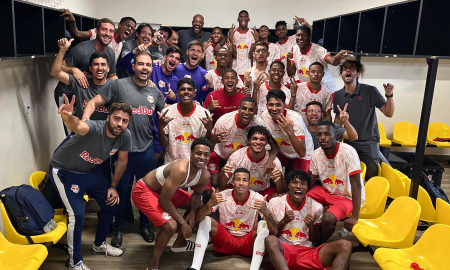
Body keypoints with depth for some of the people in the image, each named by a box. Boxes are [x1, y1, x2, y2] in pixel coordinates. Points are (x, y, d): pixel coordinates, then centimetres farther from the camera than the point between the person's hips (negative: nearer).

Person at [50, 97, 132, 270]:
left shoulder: (125, 136, -17)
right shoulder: (95, 128, -35)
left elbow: (122, 161, 0)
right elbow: (77, 126, -60)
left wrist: (113, 186, 3)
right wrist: (68, 117, -82)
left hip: (90, 170, 7)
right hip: (64, 170, -6)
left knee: (111, 203, 9)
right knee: (77, 214, -14)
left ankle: (99, 244, 33)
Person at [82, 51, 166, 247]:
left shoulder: (155, 92, 7)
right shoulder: (119, 85, -6)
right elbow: (94, 103, -8)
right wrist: (84, 122, -24)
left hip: (147, 149, 4)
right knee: (121, 189, 11)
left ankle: (145, 224, 36)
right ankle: (118, 228, 31)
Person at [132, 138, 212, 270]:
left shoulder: (205, 175, -12)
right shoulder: (180, 170, -37)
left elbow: (197, 193, 9)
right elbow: (163, 200, -31)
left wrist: (192, 212, -9)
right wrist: (182, 222, -23)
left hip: (165, 189, 9)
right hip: (144, 191, -9)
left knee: (199, 206, 15)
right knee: (171, 226, -25)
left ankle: (179, 243, 32)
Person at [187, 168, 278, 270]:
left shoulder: (257, 198, -15)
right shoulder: (222, 196, -12)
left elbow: (274, 231, -22)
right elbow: (198, 218, -17)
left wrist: (265, 211, -44)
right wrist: (210, 204, -39)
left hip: (248, 243, -1)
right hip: (225, 241, 1)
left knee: (263, 225, -27)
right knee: (205, 220, -20)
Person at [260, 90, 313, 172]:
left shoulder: (295, 119, -33)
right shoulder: (264, 116, -19)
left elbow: (302, 153, -38)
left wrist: (289, 131, -49)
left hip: (303, 155, -4)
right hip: (283, 152, 4)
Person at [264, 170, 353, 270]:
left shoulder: (316, 207, 7)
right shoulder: (275, 203, 3)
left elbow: (316, 241, 14)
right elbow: (270, 234, 6)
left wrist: (311, 226, -6)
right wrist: (283, 222, -10)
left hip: (308, 252, 2)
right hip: (282, 251, -2)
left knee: (345, 245, -20)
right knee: (270, 240, -37)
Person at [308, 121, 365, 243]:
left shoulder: (347, 152, -25)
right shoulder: (316, 154, -8)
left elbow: (356, 185, -25)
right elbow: (310, 182, 3)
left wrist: (355, 217, -27)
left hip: (348, 196, -6)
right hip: (327, 191, 6)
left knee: (328, 218, -31)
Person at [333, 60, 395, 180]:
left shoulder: (370, 91, -9)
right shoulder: (338, 95, 1)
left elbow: (389, 113, -10)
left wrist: (389, 95, -26)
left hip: (369, 143, -3)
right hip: (348, 142, 3)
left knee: (372, 178, 1)